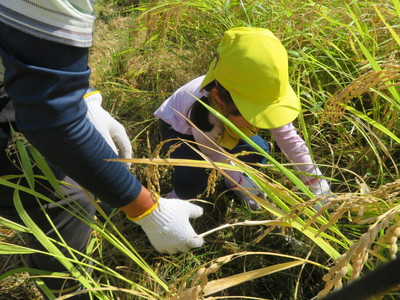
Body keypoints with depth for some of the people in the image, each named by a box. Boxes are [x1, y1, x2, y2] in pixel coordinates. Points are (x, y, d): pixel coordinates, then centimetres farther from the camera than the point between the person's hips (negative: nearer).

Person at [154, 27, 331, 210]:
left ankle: (233, 182, 16)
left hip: (221, 125, 5)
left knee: (258, 151, -14)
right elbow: (215, 155, -23)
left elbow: (289, 138, -22)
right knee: (192, 183, -28)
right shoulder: (204, 116, -44)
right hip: (178, 126, -5)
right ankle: (179, 197, 9)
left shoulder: (254, 98, -32)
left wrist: (315, 182, -19)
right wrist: (239, 182, -13)